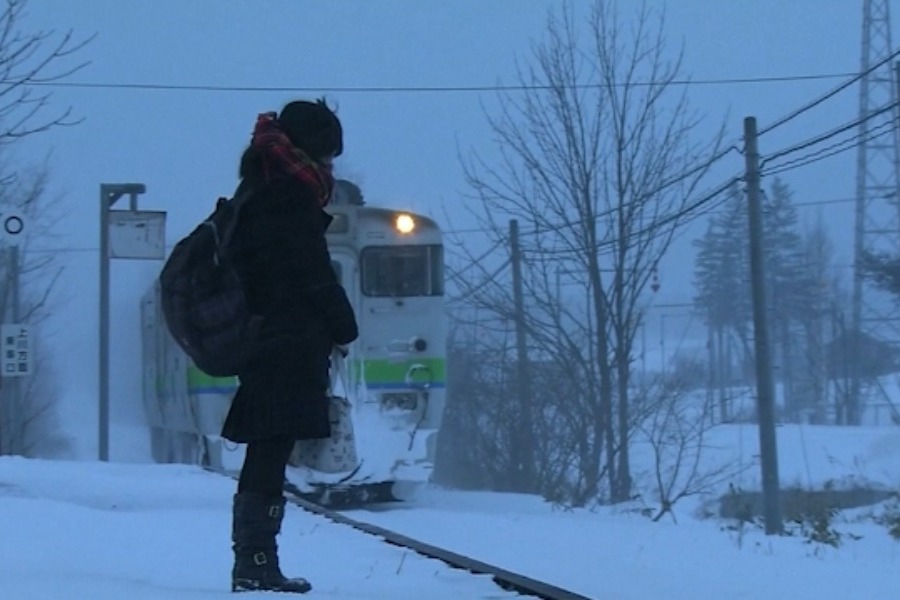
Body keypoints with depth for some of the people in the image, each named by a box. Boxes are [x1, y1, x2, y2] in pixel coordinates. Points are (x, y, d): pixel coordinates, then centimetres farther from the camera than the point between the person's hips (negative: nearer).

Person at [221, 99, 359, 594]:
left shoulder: (257, 192, 18)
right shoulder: (288, 196, -11)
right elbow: (314, 276, -15)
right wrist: (343, 328, -3)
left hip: (261, 344, 10)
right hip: (291, 346, -10)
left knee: (264, 457, 12)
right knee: (271, 457, -9)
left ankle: (253, 566, 15)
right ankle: (256, 565, -9)